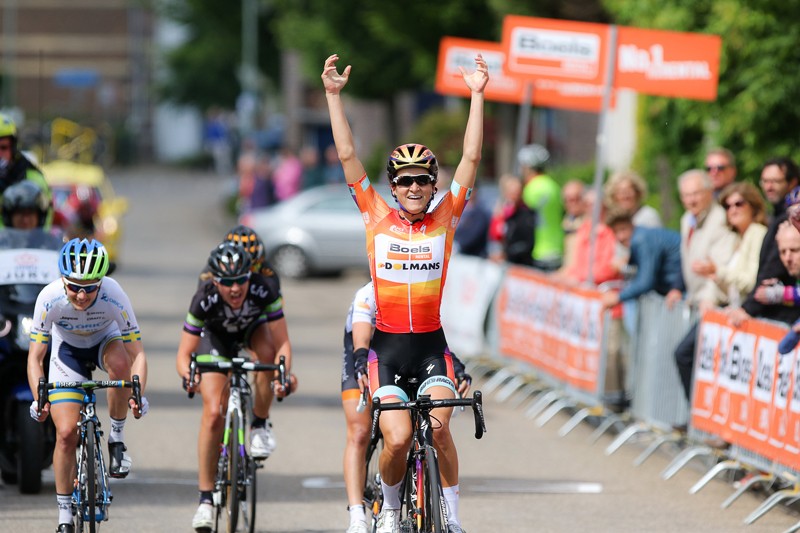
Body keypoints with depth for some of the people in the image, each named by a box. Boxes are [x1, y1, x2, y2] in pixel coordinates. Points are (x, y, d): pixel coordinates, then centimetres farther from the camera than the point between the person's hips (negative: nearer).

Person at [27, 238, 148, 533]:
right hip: (67, 351, 0)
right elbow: (35, 357, -24)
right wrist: (38, 398, -37)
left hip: (105, 342, 0)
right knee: (66, 433, -11)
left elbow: (137, 354, -28)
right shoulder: (49, 298, -32)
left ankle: (117, 436, -15)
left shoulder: (114, 297, -33)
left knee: (120, 361, -37)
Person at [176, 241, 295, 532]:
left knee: (266, 351, -37)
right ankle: (206, 499, -5)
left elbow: (282, 344, -35)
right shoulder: (204, 299, -36)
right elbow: (184, 353, -33)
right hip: (217, 337, 0)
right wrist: (188, 375, -54)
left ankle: (260, 424, -13)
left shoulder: (263, 290, -36)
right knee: (213, 413, -15)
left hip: (253, 329, 1)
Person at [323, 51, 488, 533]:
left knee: (440, 427, -20)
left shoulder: (445, 220, 2)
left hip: (431, 344, 0)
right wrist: (334, 95, -5)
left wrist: (477, 96, -8)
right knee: (398, 438, -13)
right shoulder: (378, 219, 2)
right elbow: (348, 155, 0)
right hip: (386, 345, 0)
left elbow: (471, 158, -3)